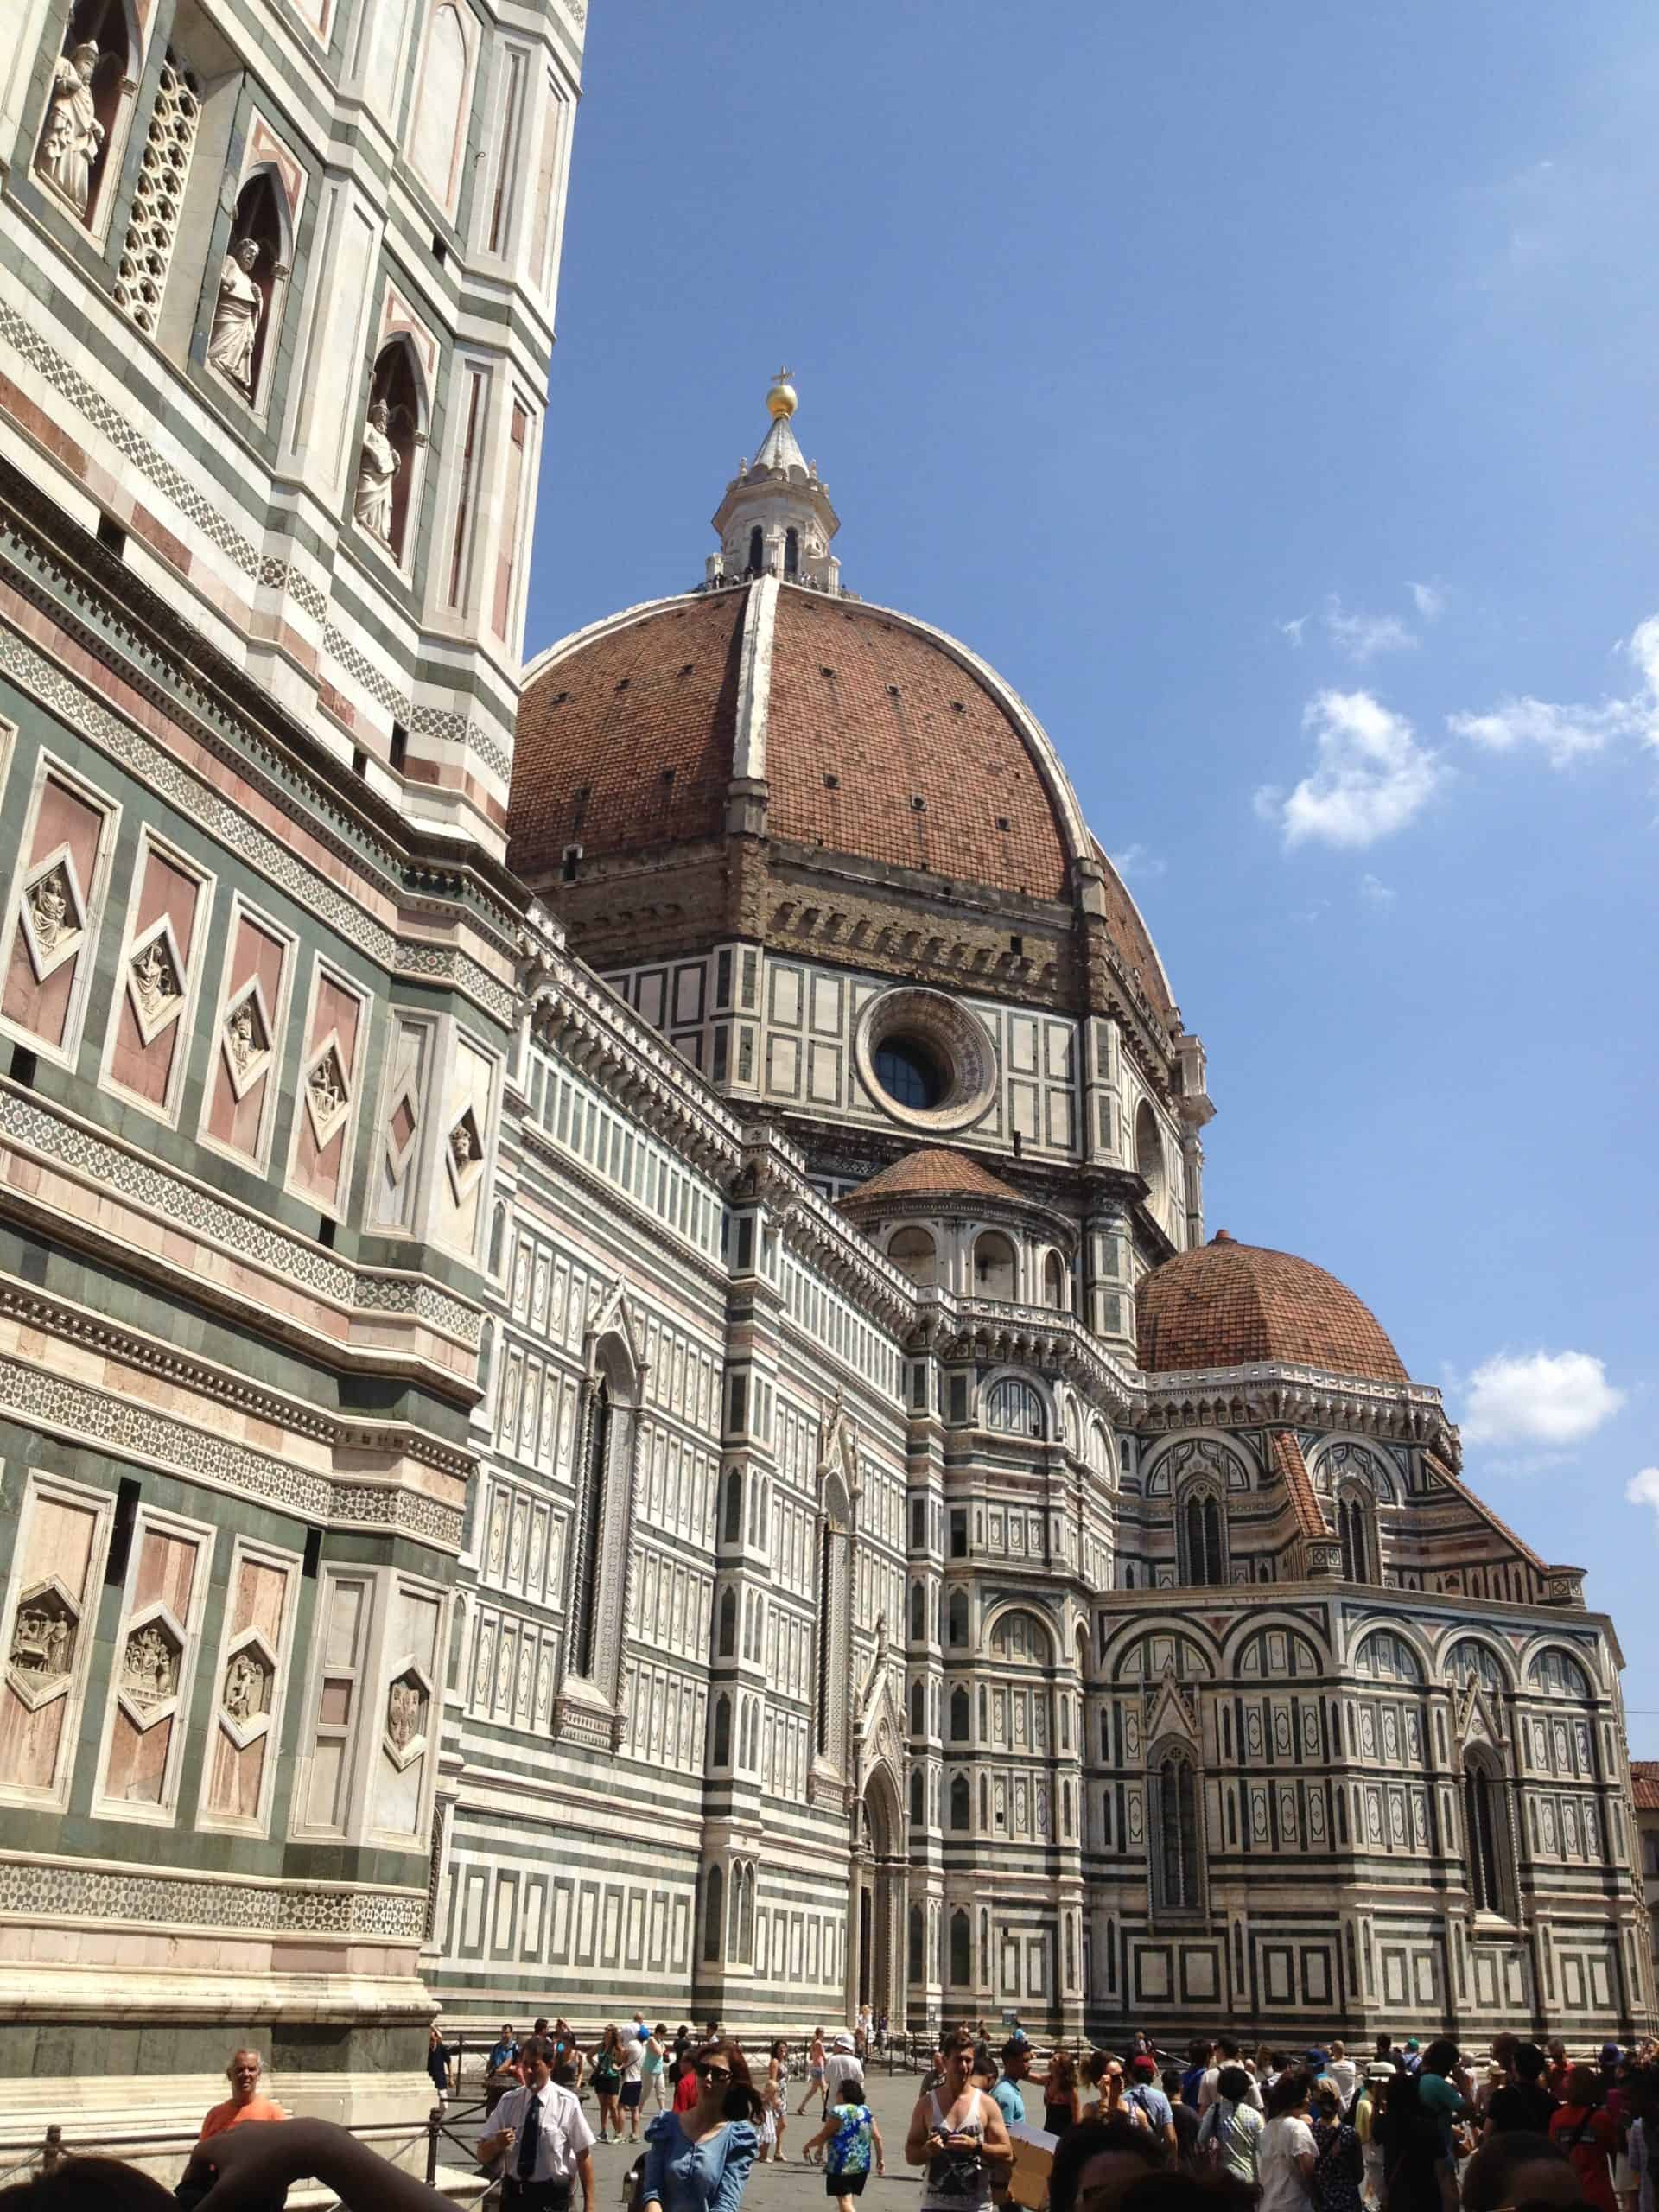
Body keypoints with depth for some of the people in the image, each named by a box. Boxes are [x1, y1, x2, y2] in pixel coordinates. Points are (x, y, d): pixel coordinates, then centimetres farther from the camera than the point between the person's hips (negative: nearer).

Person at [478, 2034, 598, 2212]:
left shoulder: (567, 2103, -10)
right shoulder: (509, 2101, 0)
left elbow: (583, 2154, -7)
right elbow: (483, 2156, 3)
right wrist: (496, 2144, -20)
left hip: (551, 2197, -4)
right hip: (513, 2194, 4)